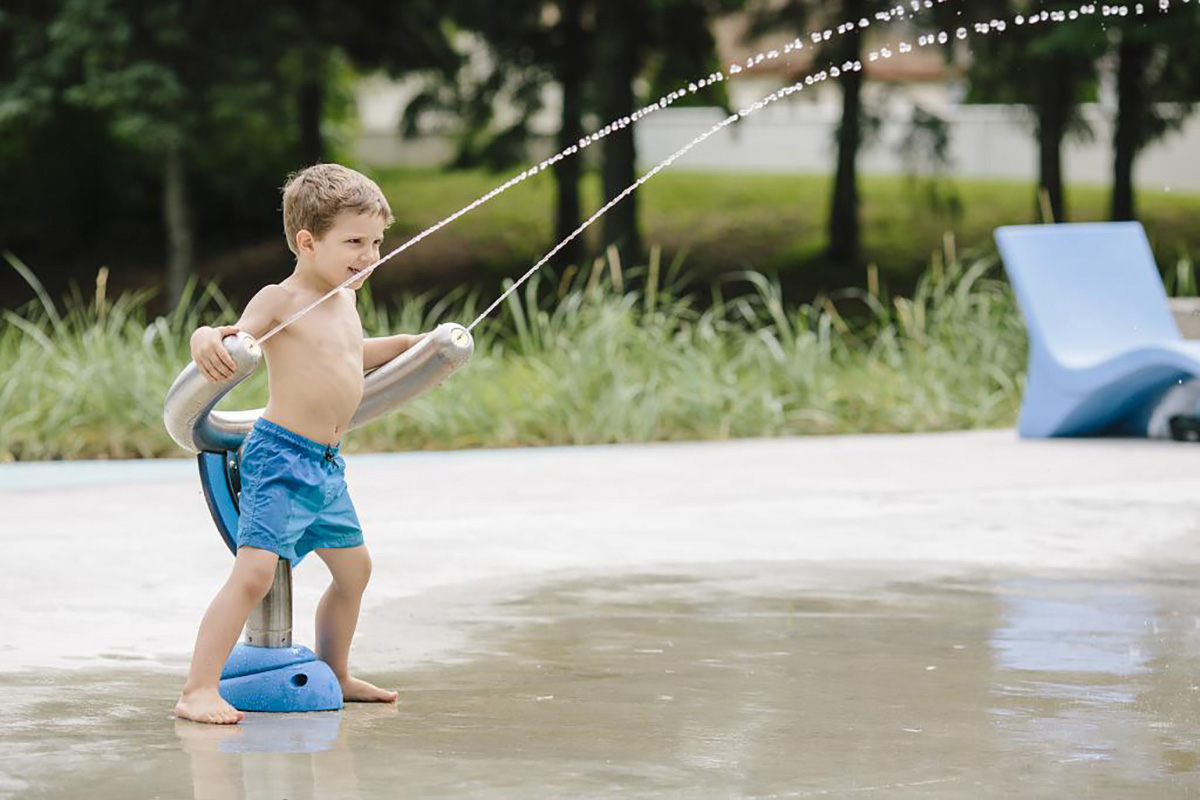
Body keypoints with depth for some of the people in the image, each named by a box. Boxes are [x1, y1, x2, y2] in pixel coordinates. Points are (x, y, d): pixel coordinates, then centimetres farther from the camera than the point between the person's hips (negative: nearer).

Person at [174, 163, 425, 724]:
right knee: (254, 571, -19)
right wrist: (207, 340, -48)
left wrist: (407, 344, 37)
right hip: (280, 458, -9)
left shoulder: (343, 299, 15)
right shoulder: (280, 300, -12)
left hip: (326, 467, 9)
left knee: (353, 568, 21)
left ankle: (334, 675, 39)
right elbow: (236, 338, -27)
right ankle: (198, 691, -20)